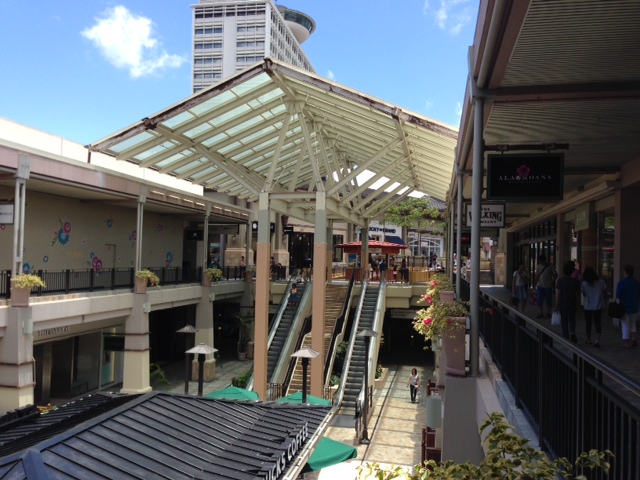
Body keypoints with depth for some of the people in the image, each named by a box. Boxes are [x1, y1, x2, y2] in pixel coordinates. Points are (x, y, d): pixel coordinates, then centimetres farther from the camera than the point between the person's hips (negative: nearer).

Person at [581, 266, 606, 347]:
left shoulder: (584, 283, -12)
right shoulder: (601, 282, -5)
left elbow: (583, 293, -6)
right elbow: (604, 291, 6)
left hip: (588, 307, -1)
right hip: (598, 306, 1)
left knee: (588, 323, 12)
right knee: (597, 323, 5)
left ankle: (588, 340, 25)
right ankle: (597, 340, -7)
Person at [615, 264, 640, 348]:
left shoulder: (621, 283, -11)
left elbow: (618, 297, -12)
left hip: (624, 307, -4)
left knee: (625, 325, 4)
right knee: (632, 324, 21)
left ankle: (627, 343, 8)